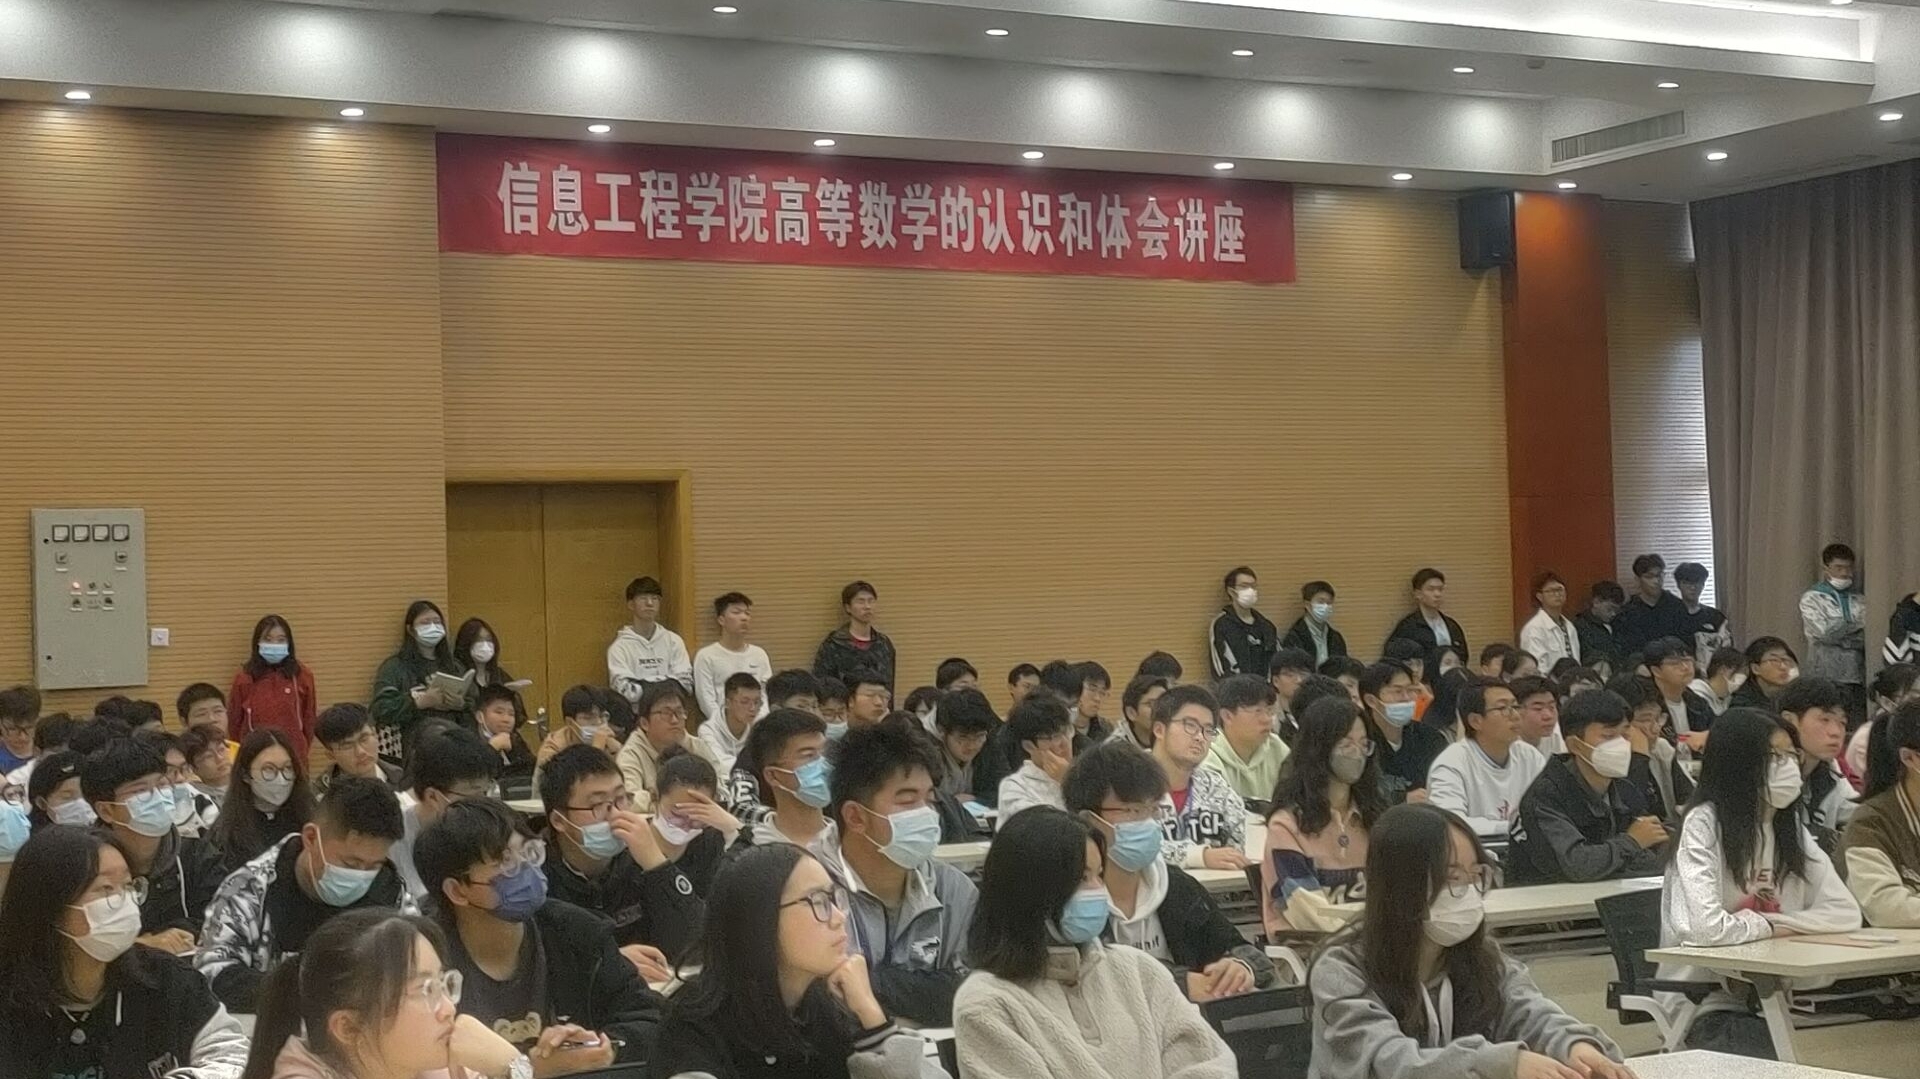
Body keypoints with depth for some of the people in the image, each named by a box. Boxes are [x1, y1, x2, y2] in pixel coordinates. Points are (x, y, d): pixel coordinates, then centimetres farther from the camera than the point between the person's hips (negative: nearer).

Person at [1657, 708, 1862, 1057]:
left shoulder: (1790, 828, 10)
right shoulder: (1704, 825, -12)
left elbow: (1845, 913, 4)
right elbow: (1703, 928, -24)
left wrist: (1766, 922, -10)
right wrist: (1769, 926, -5)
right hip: (1707, 1005, -6)